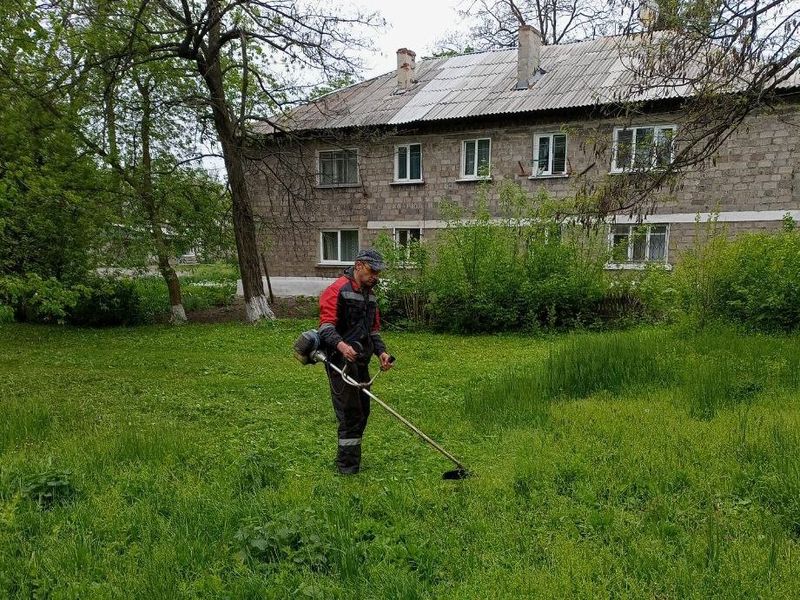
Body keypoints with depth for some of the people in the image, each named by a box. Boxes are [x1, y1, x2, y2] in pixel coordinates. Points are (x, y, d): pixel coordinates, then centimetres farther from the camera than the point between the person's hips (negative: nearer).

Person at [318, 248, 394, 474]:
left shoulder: (370, 295, 17)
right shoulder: (337, 290, -10)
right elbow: (326, 326, -18)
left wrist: (381, 351, 7)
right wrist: (341, 345, -35)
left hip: (361, 362, 9)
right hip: (341, 361, -9)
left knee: (362, 411, 12)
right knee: (350, 412, -7)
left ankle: (348, 459, 26)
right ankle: (347, 465, 3)